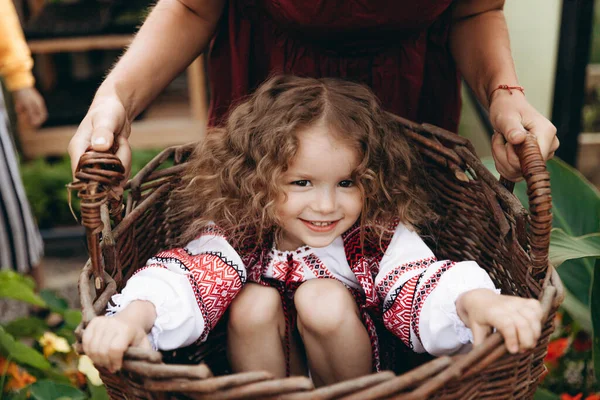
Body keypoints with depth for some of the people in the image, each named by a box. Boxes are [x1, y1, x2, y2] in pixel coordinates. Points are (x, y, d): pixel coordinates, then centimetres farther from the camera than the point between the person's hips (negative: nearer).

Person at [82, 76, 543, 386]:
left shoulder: (380, 238, -19)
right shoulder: (238, 235, -18)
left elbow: (423, 279, -35)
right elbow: (188, 272, -33)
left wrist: (477, 300, -58)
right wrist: (135, 313, -54)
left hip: (353, 375, -1)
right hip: (265, 372, 1)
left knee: (324, 299, -28)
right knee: (254, 302, -27)